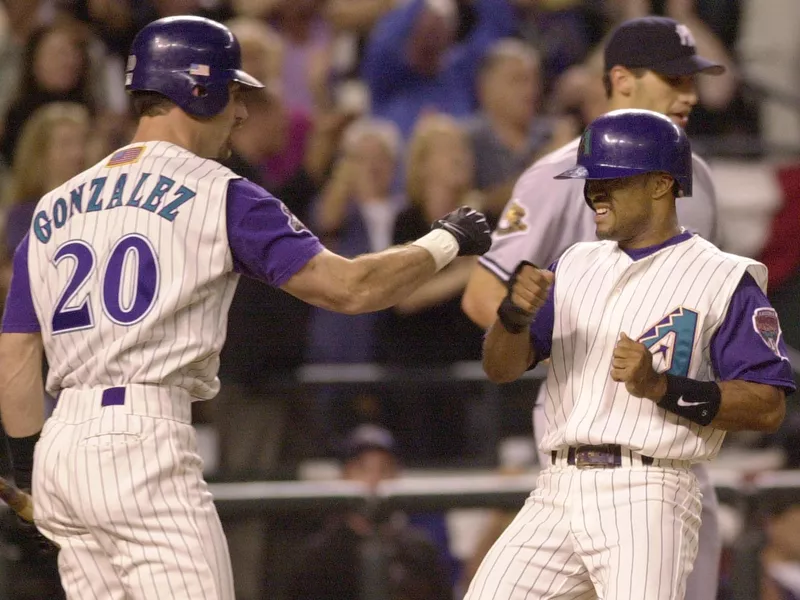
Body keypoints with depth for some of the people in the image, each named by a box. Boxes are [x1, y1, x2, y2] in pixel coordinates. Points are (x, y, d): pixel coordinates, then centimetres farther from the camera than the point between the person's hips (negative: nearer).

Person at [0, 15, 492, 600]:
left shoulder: (53, 208, 17)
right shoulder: (219, 194, -2)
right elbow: (350, 286, -7)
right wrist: (446, 240, 9)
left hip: (60, 446, 7)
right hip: (144, 443, -7)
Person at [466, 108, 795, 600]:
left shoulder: (724, 279, -2)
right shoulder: (577, 265, 17)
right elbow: (502, 367, 12)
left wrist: (663, 387, -19)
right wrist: (515, 313, -10)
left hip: (647, 499, -6)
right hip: (558, 491, 6)